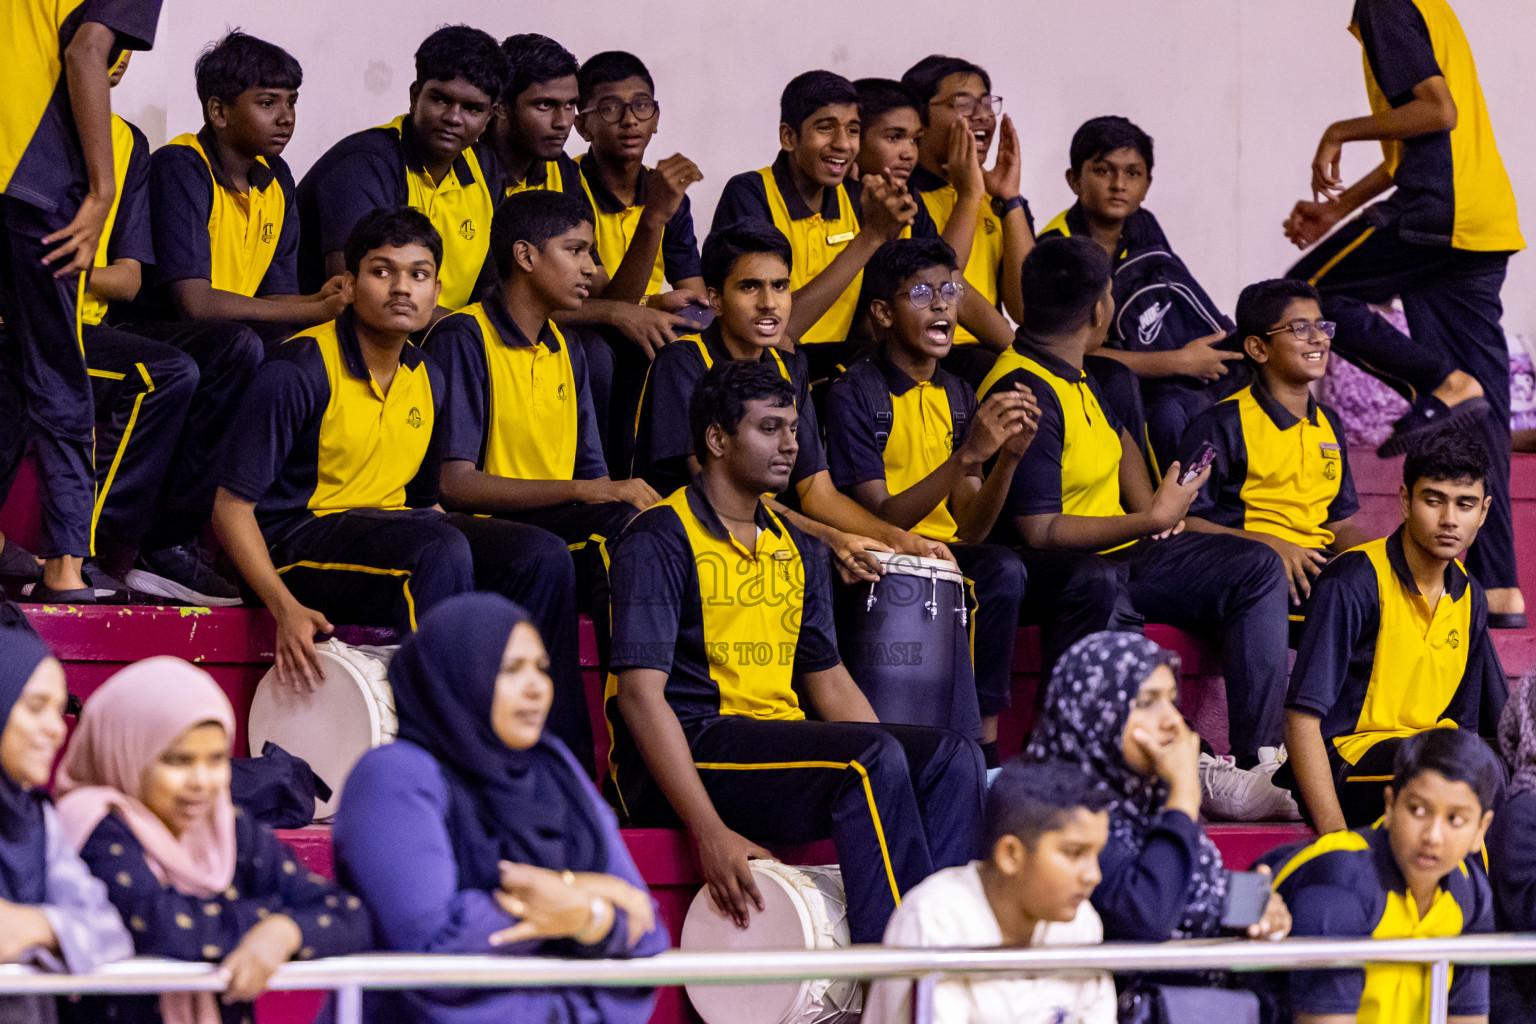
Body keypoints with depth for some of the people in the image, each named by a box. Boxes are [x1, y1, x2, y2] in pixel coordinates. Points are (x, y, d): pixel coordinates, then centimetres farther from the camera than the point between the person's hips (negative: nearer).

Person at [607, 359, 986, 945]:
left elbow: (828, 680, 23)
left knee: (952, 757, -13)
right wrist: (710, 833, -24)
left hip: (782, 737, 8)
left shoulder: (796, 551, 20)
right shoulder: (660, 541, -6)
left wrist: (893, 773, 5)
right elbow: (640, 693, -14)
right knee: (872, 756, -29)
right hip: (687, 753, -8)